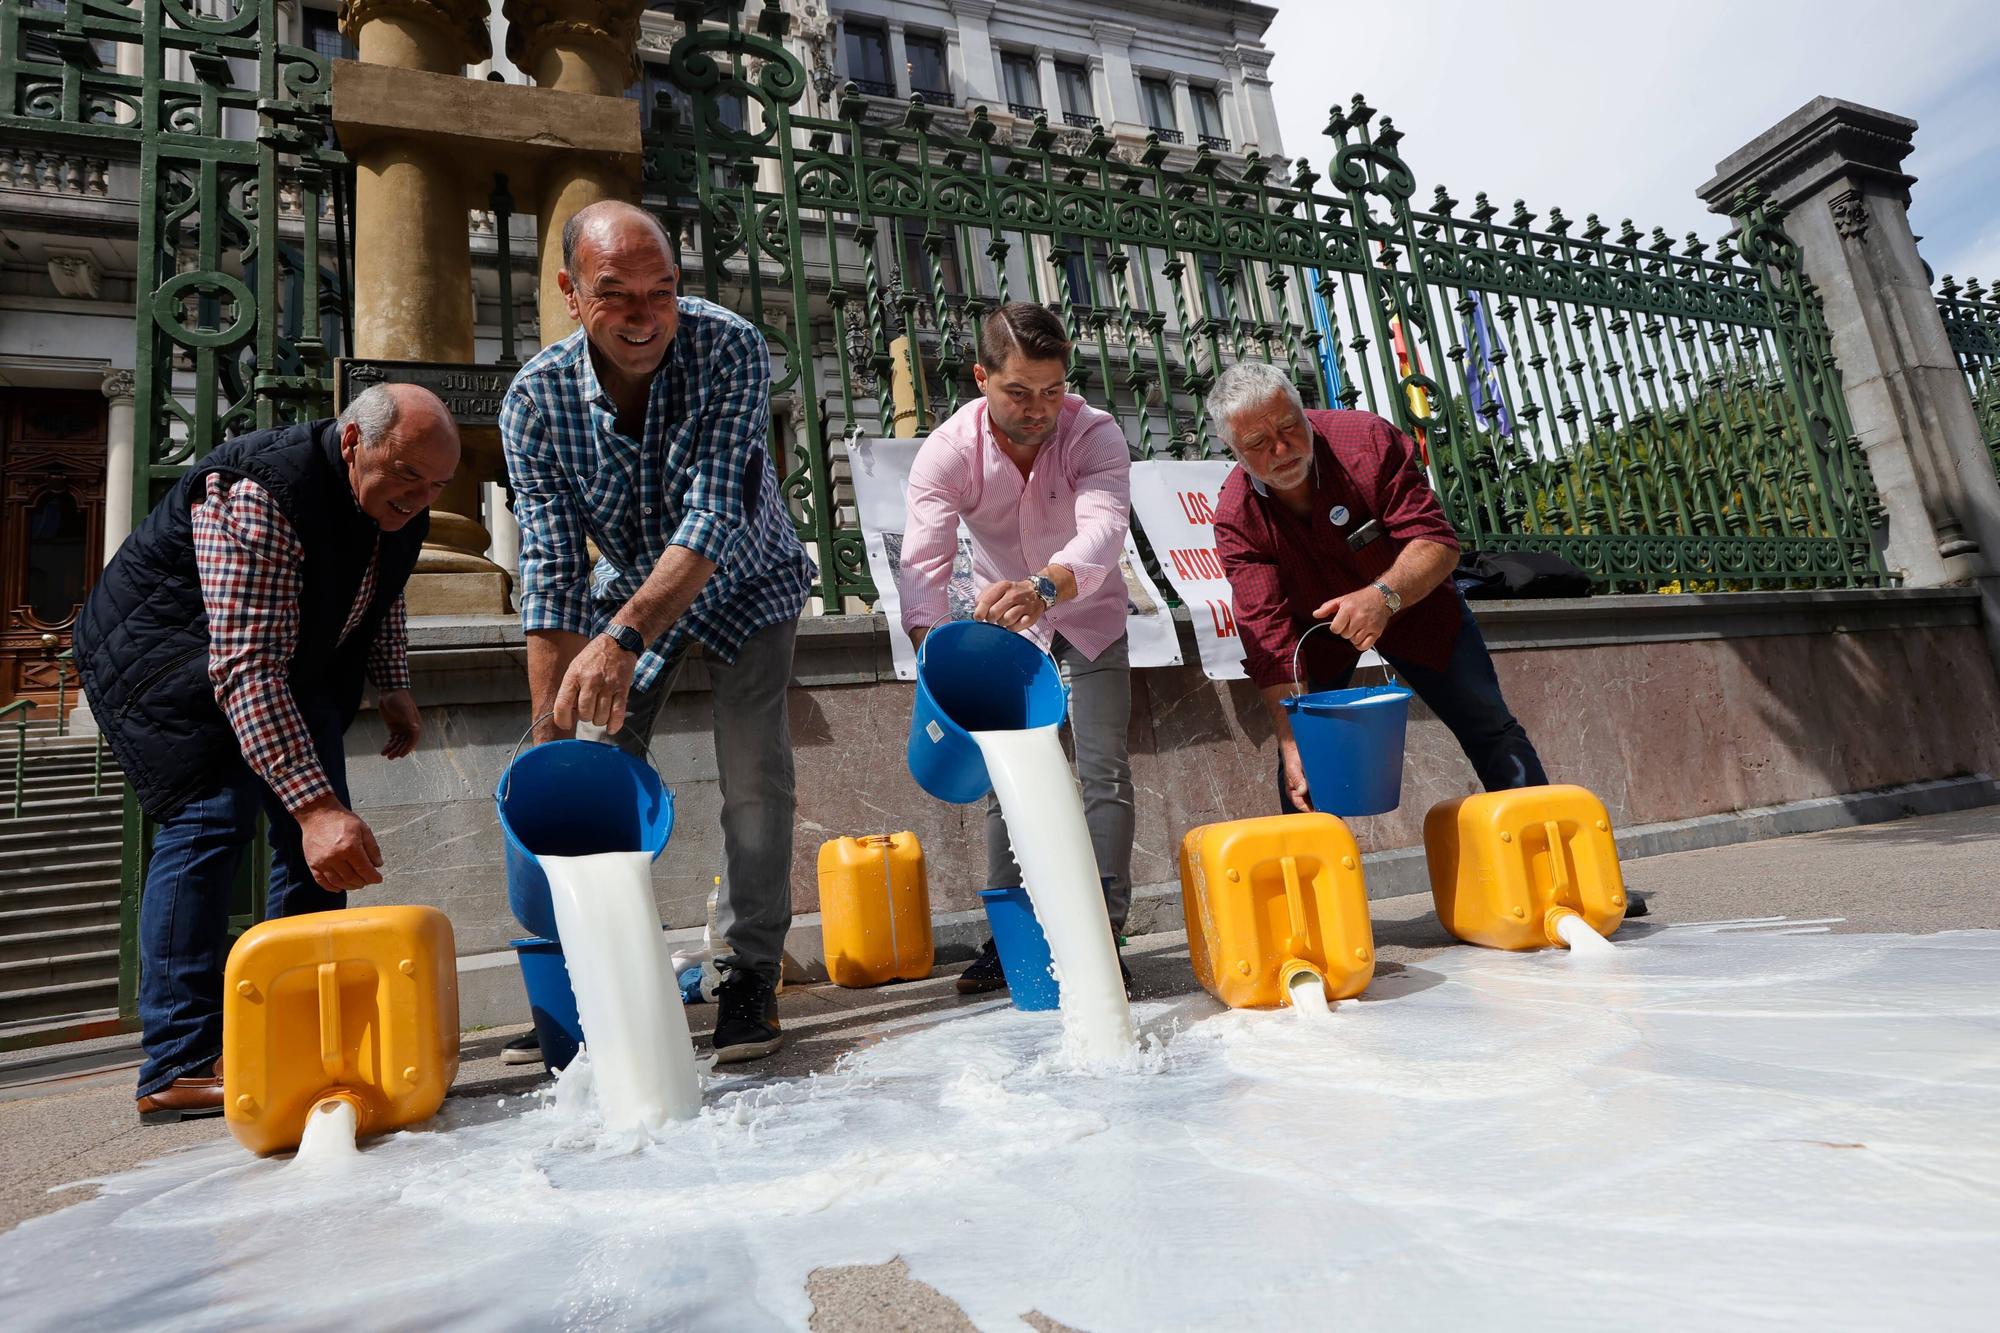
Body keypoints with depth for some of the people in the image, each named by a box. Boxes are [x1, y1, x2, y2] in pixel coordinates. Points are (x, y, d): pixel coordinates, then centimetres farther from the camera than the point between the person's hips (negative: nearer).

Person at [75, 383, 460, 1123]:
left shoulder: (398, 500, -10)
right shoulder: (256, 495, -35)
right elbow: (247, 668, -41)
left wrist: (393, 686, 1)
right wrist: (315, 806, -48)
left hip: (295, 659, 8)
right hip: (167, 645, -7)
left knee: (319, 833, 0)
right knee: (214, 815, -22)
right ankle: (179, 1067, -16)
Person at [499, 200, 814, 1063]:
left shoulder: (730, 350, -29)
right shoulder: (535, 400, -22)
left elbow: (716, 518, -37)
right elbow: (552, 573, -23)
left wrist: (623, 636, -50)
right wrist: (549, 738, -28)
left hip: (743, 583, -2)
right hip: (629, 588, 3)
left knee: (753, 777, -12)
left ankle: (751, 972, 5)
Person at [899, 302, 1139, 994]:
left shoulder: (1095, 434, -27)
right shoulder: (948, 451, -24)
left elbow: (1104, 529, -45)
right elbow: (924, 561, -34)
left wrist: (1043, 587, -66)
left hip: (1089, 613, -1)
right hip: (1003, 618, 1)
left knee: (1104, 770, -7)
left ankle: (1103, 935, 2)